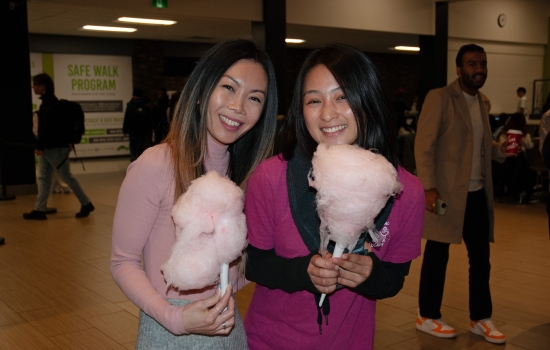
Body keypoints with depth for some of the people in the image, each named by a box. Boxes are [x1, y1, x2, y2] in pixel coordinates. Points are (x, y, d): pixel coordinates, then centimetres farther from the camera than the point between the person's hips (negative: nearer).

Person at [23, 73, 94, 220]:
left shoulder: (50, 103, -16)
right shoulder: (49, 101, 15)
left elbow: (46, 126, -23)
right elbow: (63, 122, 20)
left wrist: (39, 146, -26)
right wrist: (66, 141, 22)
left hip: (55, 148, -10)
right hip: (48, 147, 10)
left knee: (67, 177, -2)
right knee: (43, 177, 7)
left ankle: (86, 204, 7)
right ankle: (39, 210, 9)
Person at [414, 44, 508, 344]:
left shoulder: (483, 103, 14)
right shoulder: (439, 98, -10)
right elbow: (423, 146, -15)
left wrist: (502, 149, 2)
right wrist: (429, 188, -23)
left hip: (478, 193, 7)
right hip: (446, 192, -7)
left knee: (481, 258, 13)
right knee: (437, 256, 5)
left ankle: (480, 319, 27)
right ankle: (427, 317, 20)